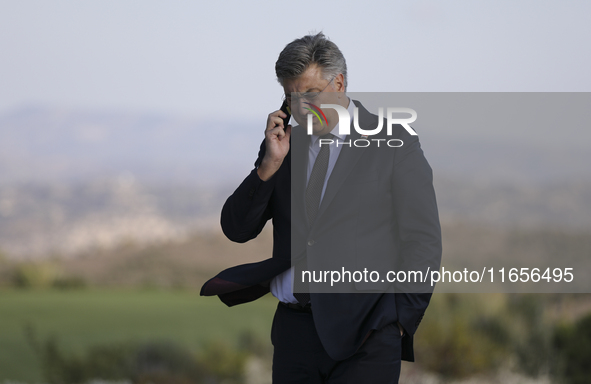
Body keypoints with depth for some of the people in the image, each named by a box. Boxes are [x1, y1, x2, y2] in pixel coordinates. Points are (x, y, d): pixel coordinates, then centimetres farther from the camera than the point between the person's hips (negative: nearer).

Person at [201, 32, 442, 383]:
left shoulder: (393, 144, 2)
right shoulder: (284, 145, 14)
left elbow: (424, 242, 0)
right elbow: (237, 230, 9)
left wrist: (400, 319, -6)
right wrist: (270, 164, -4)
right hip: (294, 331, 4)